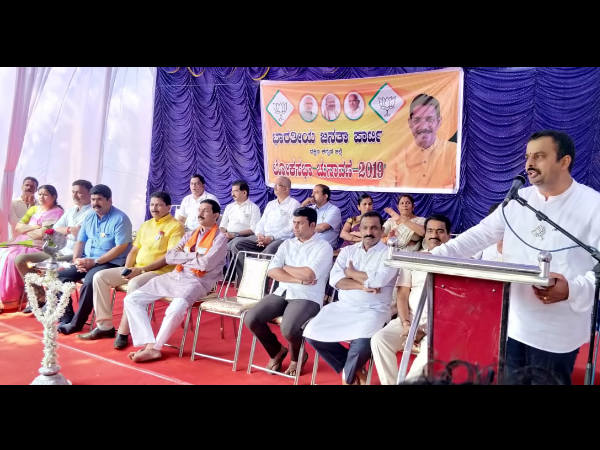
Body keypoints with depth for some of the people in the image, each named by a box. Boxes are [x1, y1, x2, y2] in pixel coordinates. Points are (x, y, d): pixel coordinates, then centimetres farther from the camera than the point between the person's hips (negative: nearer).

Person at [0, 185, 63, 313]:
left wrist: (26, 230, 2)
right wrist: (35, 227, -3)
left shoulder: (57, 212, -1)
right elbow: (18, 227, 13)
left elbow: (43, 234, -12)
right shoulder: (33, 209, 20)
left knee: (12, 257, -27)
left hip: (39, 247, -7)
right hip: (22, 242, 7)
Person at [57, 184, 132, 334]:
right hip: (86, 261, 8)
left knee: (89, 281, -33)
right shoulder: (89, 217, 15)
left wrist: (95, 261, -19)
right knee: (60, 276, -9)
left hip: (110, 263, -8)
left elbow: (121, 247, -16)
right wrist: (76, 259, -2)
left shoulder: (120, 219, -10)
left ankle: (76, 323, -19)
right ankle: (66, 318, -3)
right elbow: (80, 241, 19)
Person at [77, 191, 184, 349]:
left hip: (160, 272, -8)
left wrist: (141, 270, -18)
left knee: (134, 284, -37)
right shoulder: (146, 225, 20)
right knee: (100, 277, -6)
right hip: (136, 270, 8)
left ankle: (123, 333, -24)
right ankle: (104, 326, -3)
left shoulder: (175, 226, -5)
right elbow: (134, 250, 21)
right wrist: (127, 269, 0)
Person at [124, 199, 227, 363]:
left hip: (196, 281, -7)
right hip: (175, 276, 7)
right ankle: (150, 346, -16)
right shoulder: (189, 235, 21)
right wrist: (194, 255, -4)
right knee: (131, 299, -7)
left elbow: (205, 264, -14)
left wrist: (182, 256, 1)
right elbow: (169, 257, 9)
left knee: (175, 310, -36)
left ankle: (156, 346, -11)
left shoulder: (220, 238, 1)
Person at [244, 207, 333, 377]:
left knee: (288, 328, -32)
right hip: (282, 293, 6)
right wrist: (299, 279, -10)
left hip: (307, 298, -5)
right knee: (251, 318, -16)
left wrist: (285, 268, -1)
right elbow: (272, 271, 1)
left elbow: (308, 274, -17)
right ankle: (277, 351, 13)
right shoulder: (287, 244, 14)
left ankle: (297, 357, 7)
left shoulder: (324, 247, -2)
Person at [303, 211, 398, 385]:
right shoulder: (348, 250, 12)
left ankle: (348, 377, 3)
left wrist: (351, 273, -2)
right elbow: (335, 279, -1)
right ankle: (355, 369, 5)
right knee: (312, 334, -15)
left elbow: (377, 281, -17)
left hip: (373, 310, -4)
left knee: (362, 344, -33)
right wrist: (362, 285, -13)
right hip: (343, 307, 5)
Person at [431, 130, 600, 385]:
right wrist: (437, 255, -7)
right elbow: (480, 235, 4)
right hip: (510, 323, 5)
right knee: (509, 380, 15)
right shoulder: (518, 200, 6)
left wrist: (573, 290, -29)